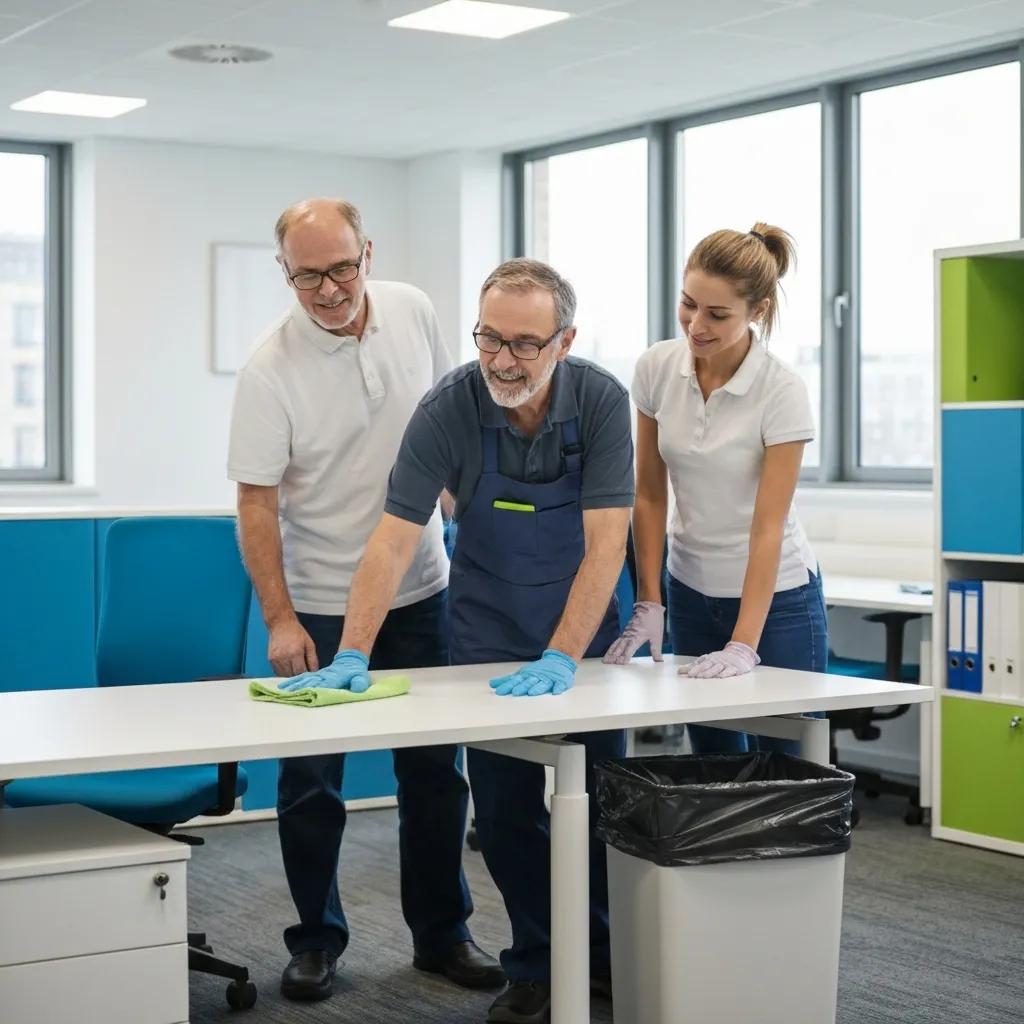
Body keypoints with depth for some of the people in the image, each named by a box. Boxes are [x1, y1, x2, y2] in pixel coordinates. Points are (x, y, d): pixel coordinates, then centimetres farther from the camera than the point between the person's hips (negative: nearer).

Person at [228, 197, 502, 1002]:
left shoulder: (414, 313, -5)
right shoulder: (270, 369, -16)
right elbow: (257, 503, -14)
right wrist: (279, 620, -18)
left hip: (419, 589, 4)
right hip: (318, 604, -3)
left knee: (435, 771, 9)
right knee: (311, 779, 4)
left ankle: (442, 931, 23)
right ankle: (317, 938, 20)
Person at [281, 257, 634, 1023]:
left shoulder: (602, 401, -20)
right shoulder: (448, 408, -20)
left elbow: (605, 542, -24)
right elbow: (394, 539, -22)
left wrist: (561, 659, -31)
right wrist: (353, 655, -31)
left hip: (585, 637, 0)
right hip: (489, 641, 0)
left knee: (600, 806, 8)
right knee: (505, 814, 3)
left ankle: (606, 952, 28)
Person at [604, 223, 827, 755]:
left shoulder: (782, 391, -19)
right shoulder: (656, 367, -7)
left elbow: (768, 527, -21)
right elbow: (649, 495, 0)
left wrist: (744, 646, -26)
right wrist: (648, 604, -4)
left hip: (774, 595, -4)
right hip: (691, 591, 4)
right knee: (712, 763, 11)